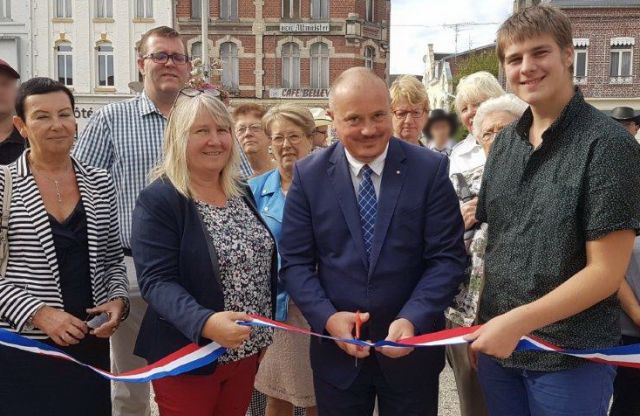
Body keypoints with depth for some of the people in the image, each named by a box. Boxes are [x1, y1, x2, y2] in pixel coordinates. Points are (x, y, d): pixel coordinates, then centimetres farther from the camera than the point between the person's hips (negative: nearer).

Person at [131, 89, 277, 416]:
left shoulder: (243, 193, 7)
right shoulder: (157, 200, -14)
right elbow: (156, 280, -21)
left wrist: (265, 328, 9)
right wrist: (204, 323, -37)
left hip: (247, 350, 6)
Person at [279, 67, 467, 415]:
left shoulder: (430, 169, -7)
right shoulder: (309, 175, -3)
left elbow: (448, 257, -8)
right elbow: (295, 261, -2)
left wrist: (412, 320, -20)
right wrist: (328, 318, -16)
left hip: (412, 346, 0)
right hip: (336, 349, 1)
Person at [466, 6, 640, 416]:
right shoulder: (506, 141, 4)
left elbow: (606, 272, -17)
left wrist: (519, 321, -20)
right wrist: (486, 325, 4)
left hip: (571, 356, -5)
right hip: (498, 344, 5)